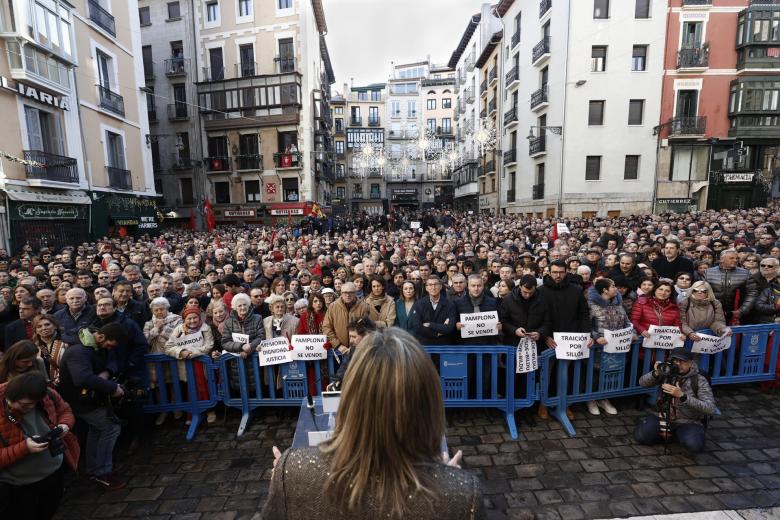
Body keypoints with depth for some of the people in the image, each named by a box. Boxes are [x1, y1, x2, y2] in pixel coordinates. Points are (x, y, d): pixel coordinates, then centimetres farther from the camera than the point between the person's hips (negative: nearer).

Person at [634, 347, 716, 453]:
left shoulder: (699, 380, -11)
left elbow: (710, 409, -20)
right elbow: (642, 382, -3)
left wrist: (682, 396, -31)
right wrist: (655, 373, -22)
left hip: (688, 423, -3)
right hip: (664, 418, 3)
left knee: (694, 445, -33)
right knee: (640, 436, -16)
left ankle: (679, 435, 4)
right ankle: (670, 434, 13)